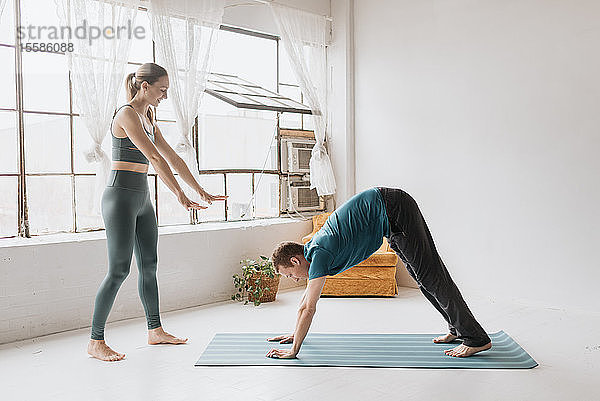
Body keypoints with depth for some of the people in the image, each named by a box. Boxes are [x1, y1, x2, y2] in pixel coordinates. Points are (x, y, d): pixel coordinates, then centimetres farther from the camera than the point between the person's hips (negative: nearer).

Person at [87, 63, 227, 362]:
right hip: (121, 195, -9)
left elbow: (173, 158, 19)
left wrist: (201, 191, 18)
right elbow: (154, 158, -20)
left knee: (149, 266, 12)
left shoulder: (148, 120, 16)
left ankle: (155, 331, 24)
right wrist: (180, 195, -24)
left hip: (141, 198, 9)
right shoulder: (127, 114, -12)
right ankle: (95, 342, 3)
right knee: (119, 270, -7)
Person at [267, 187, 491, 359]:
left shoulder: (319, 256, -15)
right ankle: (458, 330, 24)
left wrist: (293, 350, -7)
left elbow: (308, 309, -14)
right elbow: (307, 297, 22)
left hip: (392, 210, -9)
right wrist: (295, 334, 27)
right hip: (390, 215, 9)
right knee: (422, 276, 14)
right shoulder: (311, 249, 11)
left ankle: (476, 339, -2)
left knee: (430, 275, -7)